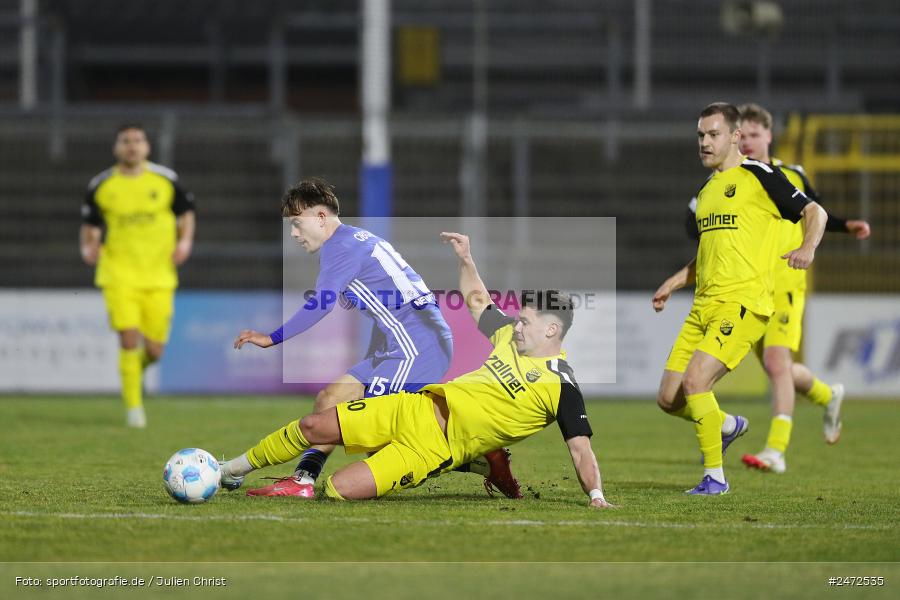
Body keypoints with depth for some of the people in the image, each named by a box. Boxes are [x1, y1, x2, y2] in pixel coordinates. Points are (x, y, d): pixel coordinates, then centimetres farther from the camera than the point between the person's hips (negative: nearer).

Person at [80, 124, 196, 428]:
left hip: (159, 276, 1)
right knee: (129, 338, -15)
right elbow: (90, 223, 13)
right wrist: (88, 246, -7)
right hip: (119, 274, -1)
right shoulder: (101, 186, 1)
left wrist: (185, 241, -2)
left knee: (154, 350, 0)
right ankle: (134, 406, -3)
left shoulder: (166, 180, 2)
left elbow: (186, 212, 14)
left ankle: (138, 368, 38)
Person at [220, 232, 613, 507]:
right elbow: (477, 302, 27)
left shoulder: (561, 386, -13)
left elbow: (580, 447, -15)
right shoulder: (510, 336, 9)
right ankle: (234, 470, 22)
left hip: (434, 450, -7)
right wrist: (465, 259, 20)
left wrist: (596, 495, -26)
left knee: (338, 489, -23)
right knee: (314, 426, 2)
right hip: (416, 407, 7)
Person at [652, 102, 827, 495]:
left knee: (695, 380, -21)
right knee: (668, 399, 2)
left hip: (742, 302, -8)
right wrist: (672, 283, 22)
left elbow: (813, 212, -3)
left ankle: (714, 476, -9)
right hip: (703, 306, 8)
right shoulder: (706, 190, 21)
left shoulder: (757, 176, -3)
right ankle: (726, 425, 31)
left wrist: (808, 247, -21)